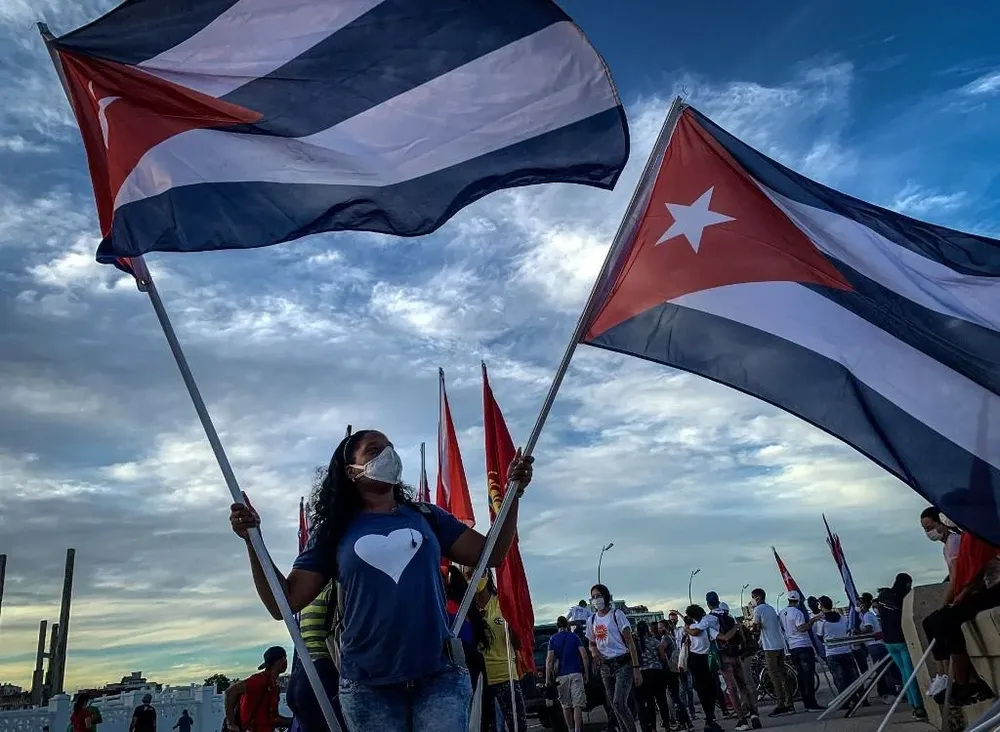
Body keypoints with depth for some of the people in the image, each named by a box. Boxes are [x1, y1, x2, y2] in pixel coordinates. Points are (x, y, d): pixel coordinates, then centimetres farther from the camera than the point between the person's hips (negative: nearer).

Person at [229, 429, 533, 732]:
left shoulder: (425, 515, 9)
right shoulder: (335, 532, 5)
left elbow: (491, 554, 8)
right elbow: (284, 603, 2)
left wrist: (513, 493, -2)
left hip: (438, 675, 1)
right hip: (368, 685, 0)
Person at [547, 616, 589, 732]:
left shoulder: (553, 639, 5)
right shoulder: (574, 637, 6)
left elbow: (549, 660, -3)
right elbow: (584, 655, -2)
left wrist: (547, 678, -2)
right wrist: (586, 672, 5)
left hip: (562, 675, 0)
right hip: (576, 673, 0)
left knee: (566, 705, 13)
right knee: (577, 704, -3)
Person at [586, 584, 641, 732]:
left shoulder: (616, 614, -6)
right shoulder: (592, 620, 9)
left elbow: (630, 642, -8)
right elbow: (592, 643, 22)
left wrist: (636, 668, -15)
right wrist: (594, 650, -3)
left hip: (623, 665, -6)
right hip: (605, 667, 6)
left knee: (619, 703, -18)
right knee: (615, 707, 7)